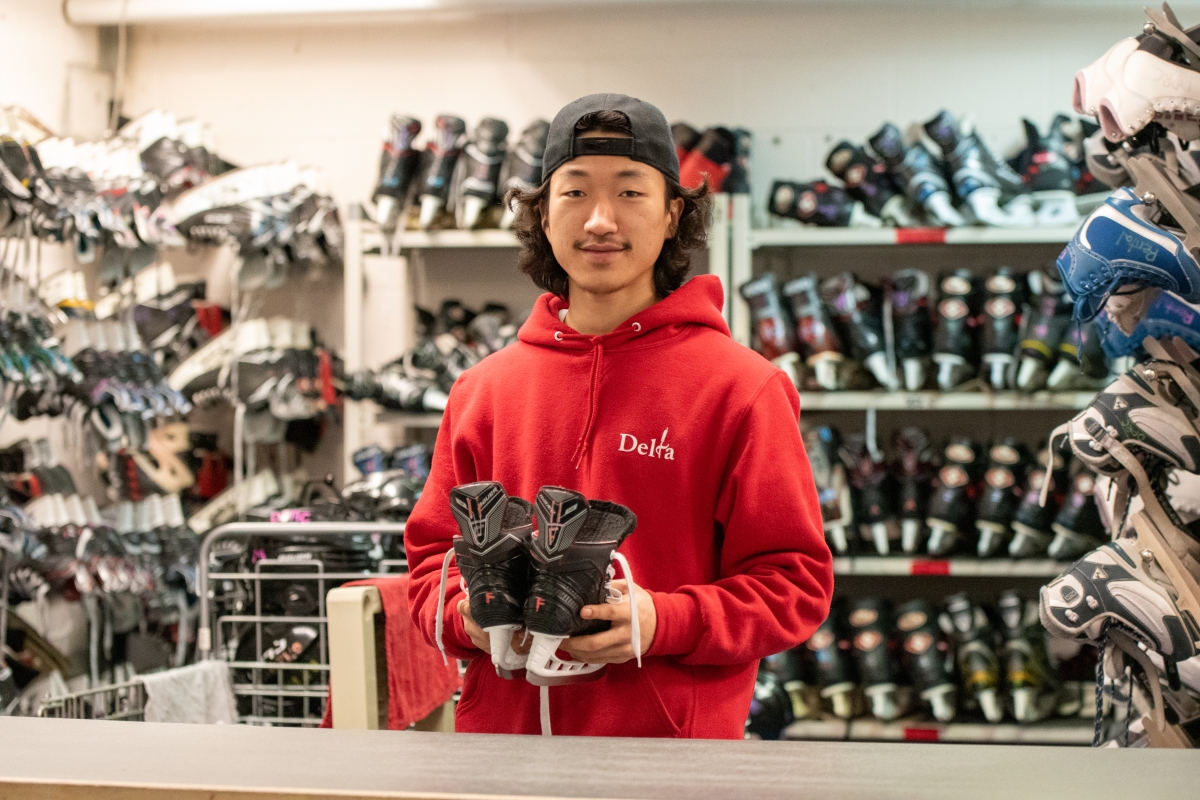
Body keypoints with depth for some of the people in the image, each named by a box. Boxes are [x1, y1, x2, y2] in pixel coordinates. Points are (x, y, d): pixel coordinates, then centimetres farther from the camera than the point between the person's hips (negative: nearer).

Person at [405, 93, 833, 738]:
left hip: (672, 733, -3)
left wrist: (664, 623, -22)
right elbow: (434, 549, 12)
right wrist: (466, 616, -9)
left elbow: (795, 580, -7)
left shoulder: (742, 388, -6)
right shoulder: (483, 389, 5)